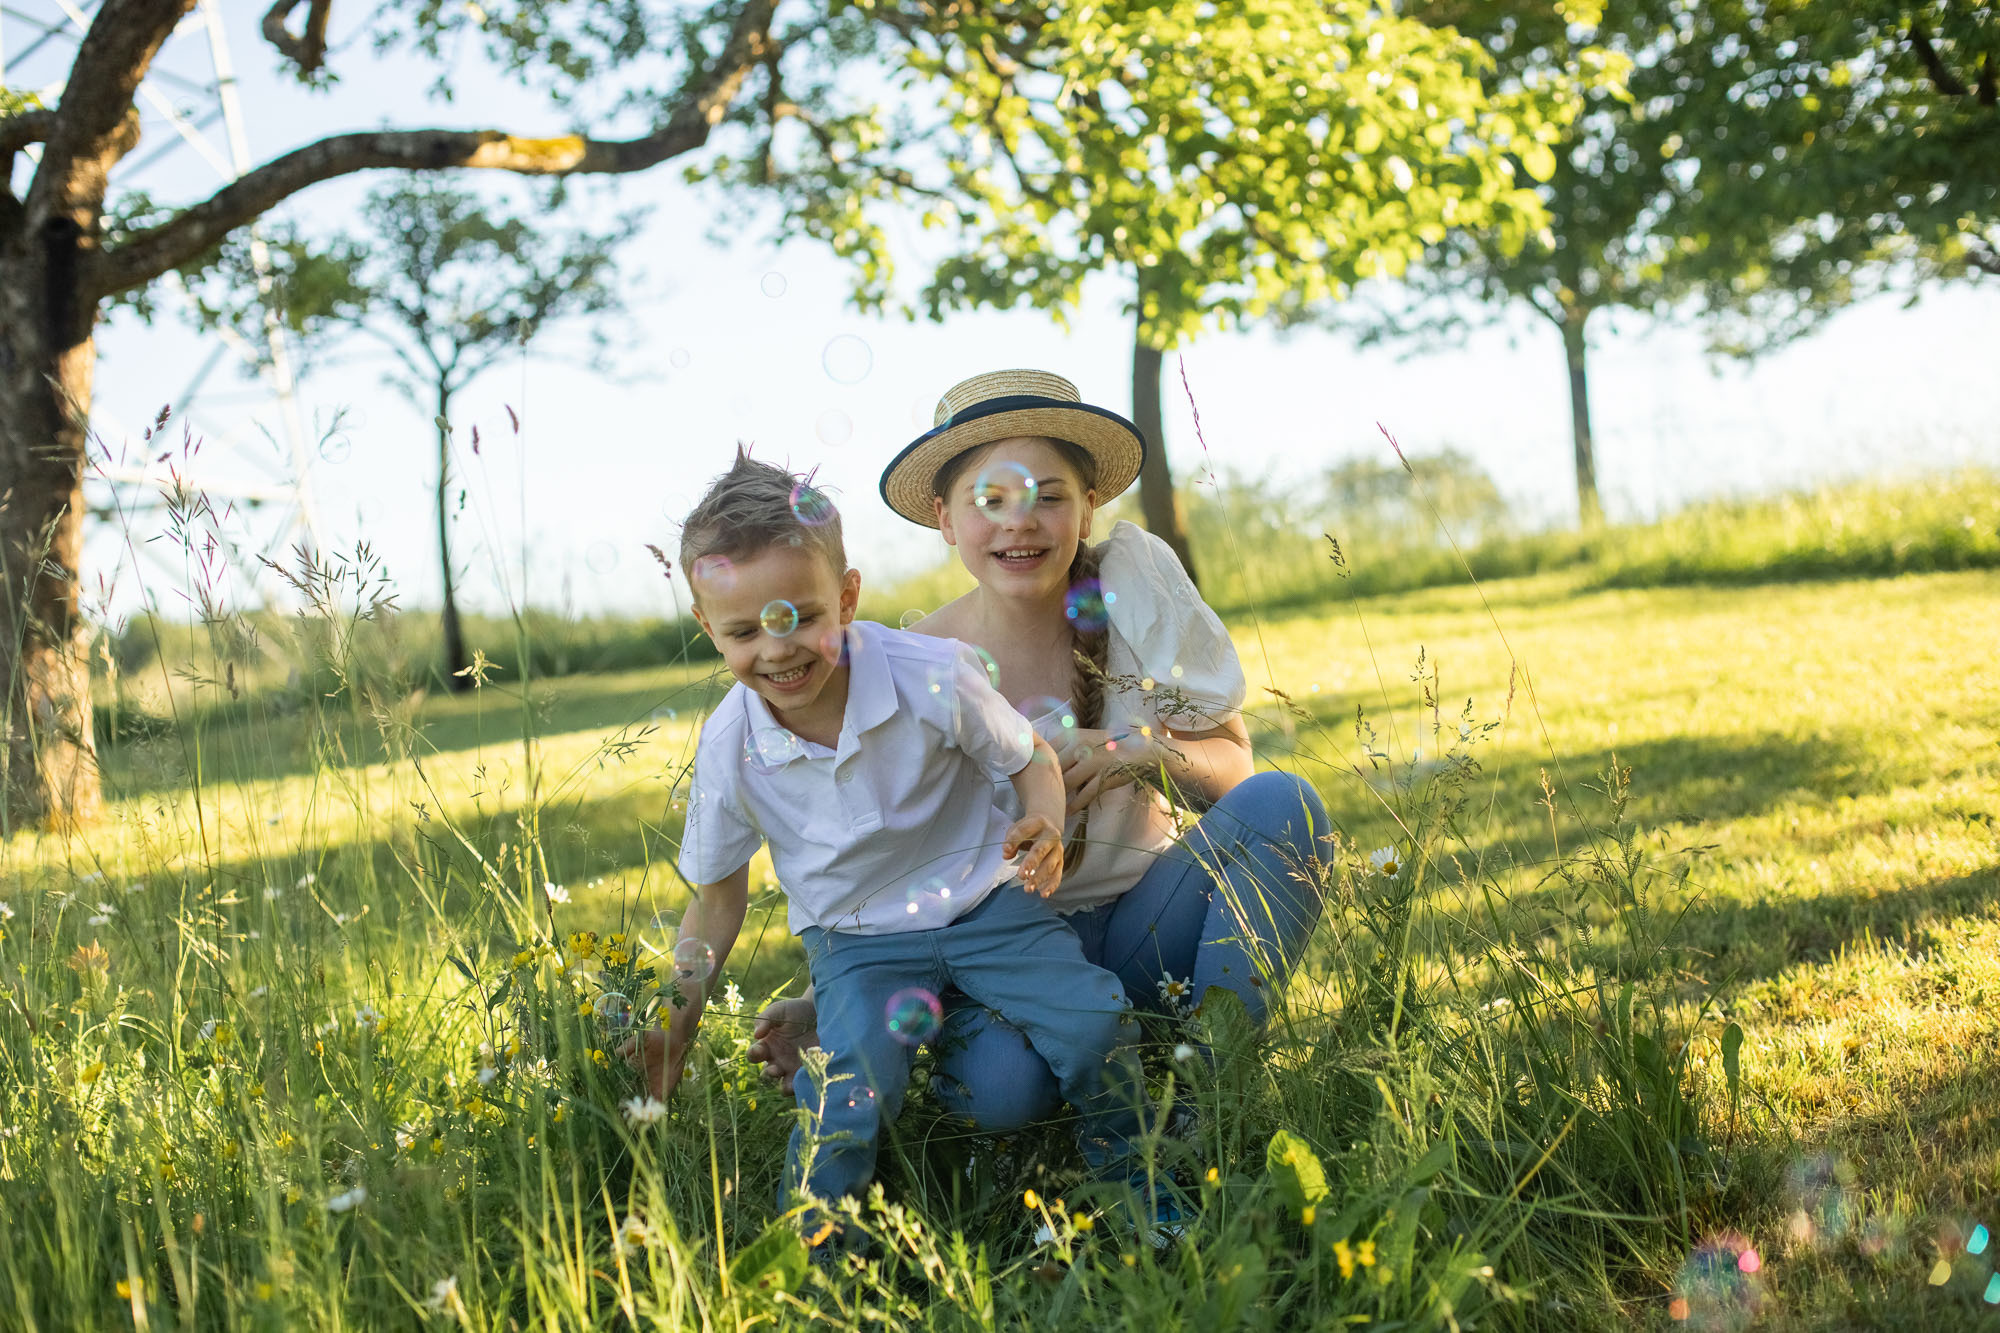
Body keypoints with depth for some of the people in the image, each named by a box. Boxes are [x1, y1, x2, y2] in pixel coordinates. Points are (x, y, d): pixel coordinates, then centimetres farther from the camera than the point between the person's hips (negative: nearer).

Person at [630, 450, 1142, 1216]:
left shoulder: (933, 677, -20)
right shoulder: (729, 749, -13)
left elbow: (1028, 758, -2)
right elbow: (717, 895, 2)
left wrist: (1045, 830, -24)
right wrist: (677, 1023, -1)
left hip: (984, 901, 0)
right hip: (856, 938, 0)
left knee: (1091, 1018, -19)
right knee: (856, 1073, -27)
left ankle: (1127, 1168, 10)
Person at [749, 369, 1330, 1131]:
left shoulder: (1134, 586, -9)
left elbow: (1233, 769, -2)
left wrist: (1147, 751, -24)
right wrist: (829, 1007, -18)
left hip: (1146, 919, 2)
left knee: (1280, 804, -24)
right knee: (1001, 1085, -33)